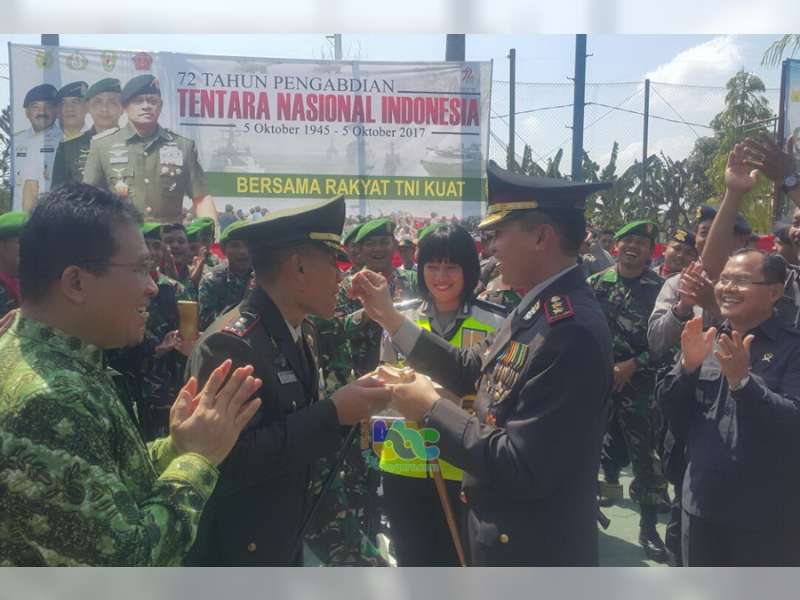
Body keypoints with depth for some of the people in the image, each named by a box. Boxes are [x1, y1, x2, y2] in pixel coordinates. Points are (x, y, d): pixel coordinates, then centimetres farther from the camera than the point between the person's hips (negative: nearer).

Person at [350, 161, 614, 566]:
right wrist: (390, 318, 7)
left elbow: (521, 468, -29)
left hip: (534, 553, -9)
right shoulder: (536, 308, 2)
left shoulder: (572, 331, -29)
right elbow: (471, 372, 9)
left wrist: (431, 409, -19)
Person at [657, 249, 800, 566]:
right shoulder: (706, 339, 5)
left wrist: (742, 380, -30)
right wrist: (687, 365, -14)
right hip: (702, 505, 5)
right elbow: (672, 414, 2)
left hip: (766, 516, -5)